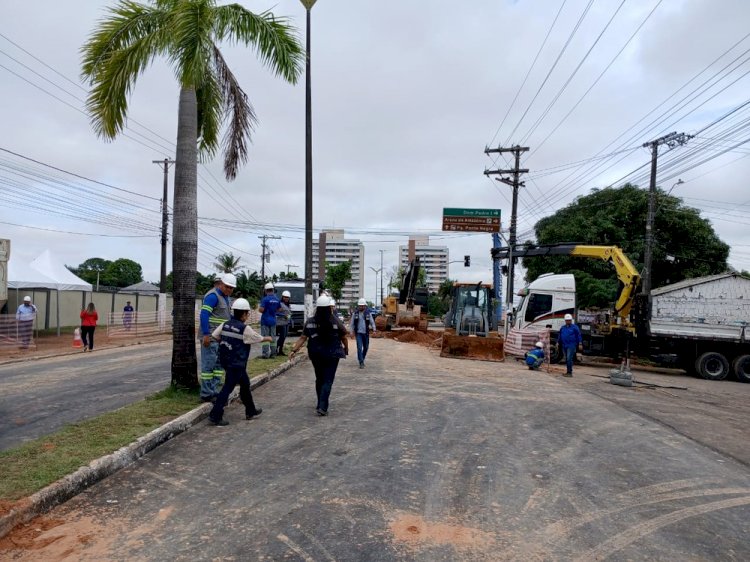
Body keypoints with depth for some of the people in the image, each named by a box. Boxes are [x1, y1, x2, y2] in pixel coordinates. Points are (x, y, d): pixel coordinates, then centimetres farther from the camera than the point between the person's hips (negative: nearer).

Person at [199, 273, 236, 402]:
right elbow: (204, 315, -22)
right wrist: (206, 335, -25)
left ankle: (214, 391, 19)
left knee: (219, 364, 12)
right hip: (210, 337, -9)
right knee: (208, 365, -3)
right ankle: (206, 394, 4)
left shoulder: (225, 297, 15)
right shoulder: (213, 296, -14)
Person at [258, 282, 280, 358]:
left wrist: (259, 308, 2)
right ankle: (273, 353, 15)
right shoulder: (277, 299, 3)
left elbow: (261, 310, -20)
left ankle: (265, 354, -1)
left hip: (265, 321, -5)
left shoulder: (265, 299, -15)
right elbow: (279, 309, 13)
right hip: (273, 321, 5)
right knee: (273, 337, 12)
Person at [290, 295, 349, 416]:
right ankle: (322, 407, -9)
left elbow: (303, 338, -7)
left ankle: (320, 405, 27)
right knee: (328, 380, 1)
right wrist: (346, 349, 17)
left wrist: (294, 350, -1)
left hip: (316, 355, 3)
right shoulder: (336, 322, -9)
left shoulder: (310, 322, -5)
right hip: (332, 355, -3)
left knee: (319, 379, 18)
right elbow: (344, 338, 0)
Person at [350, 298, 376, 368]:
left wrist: (374, 330, -9)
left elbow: (372, 322, 4)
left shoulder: (368, 313, 0)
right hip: (358, 333, -2)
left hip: (366, 333, 2)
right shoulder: (355, 313, -1)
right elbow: (351, 323, 4)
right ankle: (361, 363, -10)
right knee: (359, 348, -12)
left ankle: (362, 359, 34)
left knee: (366, 347, 11)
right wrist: (351, 332, 0)